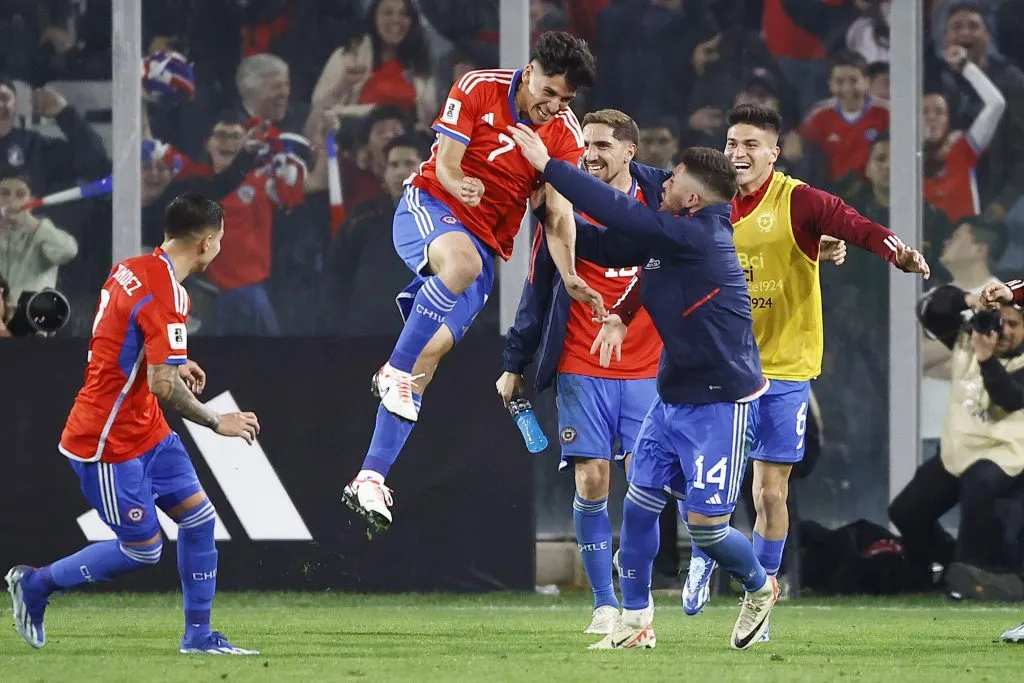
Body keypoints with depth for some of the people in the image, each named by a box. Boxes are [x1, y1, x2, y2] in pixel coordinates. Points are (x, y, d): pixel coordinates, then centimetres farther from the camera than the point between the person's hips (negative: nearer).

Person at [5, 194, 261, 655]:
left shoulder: (131, 270, 4)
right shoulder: (165, 295, -25)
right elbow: (164, 388, -29)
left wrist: (175, 364, 17)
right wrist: (217, 423, -16)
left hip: (146, 432, 10)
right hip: (108, 443, -10)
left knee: (198, 517, 6)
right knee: (143, 549, 0)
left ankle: (199, 634, 12)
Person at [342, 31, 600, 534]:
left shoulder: (566, 134, -2)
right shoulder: (479, 90, -9)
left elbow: (559, 213, -7)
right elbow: (446, 164, -10)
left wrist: (569, 275, -22)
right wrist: (459, 183, -34)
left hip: (488, 242, 3)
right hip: (429, 207, -3)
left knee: (431, 352, -7)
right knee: (462, 260, -40)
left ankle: (370, 479, -6)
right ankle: (394, 372, -26)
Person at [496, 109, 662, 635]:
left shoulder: (658, 203, 2)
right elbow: (538, 289, 7)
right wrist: (514, 364, 7)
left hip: (646, 370, 0)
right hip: (581, 370, 0)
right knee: (591, 482, -5)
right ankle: (605, 605, 2)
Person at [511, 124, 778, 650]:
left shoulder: (700, 236, -23)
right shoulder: (667, 236, 3)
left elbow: (621, 213, -28)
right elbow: (605, 248, 10)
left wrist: (548, 166, -25)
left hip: (722, 402, -9)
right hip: (674, 396, 9)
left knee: (704, 524, -5)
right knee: (638, 504, 3)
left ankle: (760, 588, 24)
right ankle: (636, 621, 13)